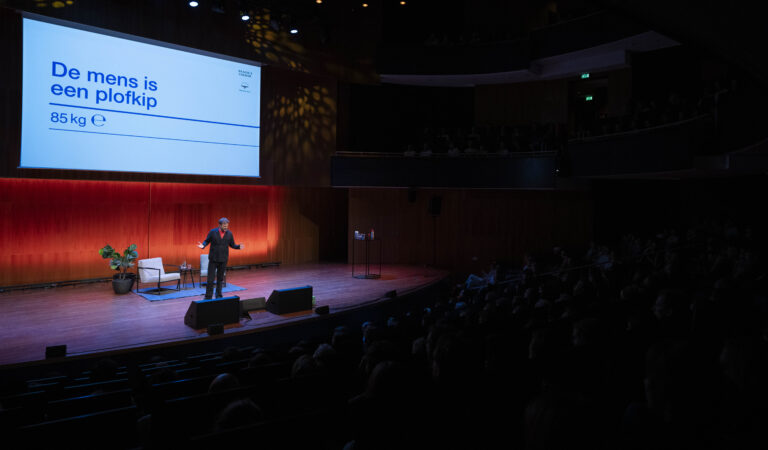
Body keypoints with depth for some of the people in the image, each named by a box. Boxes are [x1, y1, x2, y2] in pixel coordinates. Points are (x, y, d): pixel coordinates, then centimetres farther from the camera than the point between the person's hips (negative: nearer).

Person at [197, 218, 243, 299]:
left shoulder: (229, 233, -3)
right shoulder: (212, 232, -8)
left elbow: (232, 245, 5)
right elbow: (207, 241, 2)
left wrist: (238, 246, -15)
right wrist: (203, 245, -20)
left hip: (223, 259, 2)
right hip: (213, 258, -2)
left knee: (220, 278, 9)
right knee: (210, 279, -3)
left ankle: (218, 295, 22)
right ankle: (208, 297, 9)